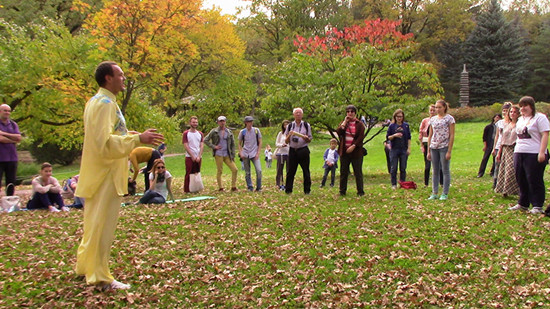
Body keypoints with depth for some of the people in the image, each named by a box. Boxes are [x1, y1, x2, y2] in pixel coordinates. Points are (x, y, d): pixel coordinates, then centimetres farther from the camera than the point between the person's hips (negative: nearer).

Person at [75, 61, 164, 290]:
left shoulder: (99, 101, 14)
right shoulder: (104, 103, -17)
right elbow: (105, 142, -26)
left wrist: (128, 135, 18)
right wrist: (138, 139, -29)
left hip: (100, 173, 10)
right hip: (105, 174, -10)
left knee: (95, 223, 20)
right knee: (102, 224, -2)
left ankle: (86, 266, 34)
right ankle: (99, 277, 7)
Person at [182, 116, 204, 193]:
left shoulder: (200, 134, 12)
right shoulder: (186, 133, 0)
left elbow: (202, 146, 5)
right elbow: (186, 146, -6)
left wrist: (199, 156, -8)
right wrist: (193, 156, -11)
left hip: (198, 157, 4)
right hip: (189, 157, -4)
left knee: (197, 174, 5)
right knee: (188, 174, -4)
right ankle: (187, 190, 1)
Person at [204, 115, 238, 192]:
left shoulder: (229, 132, 9)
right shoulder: (214, 131, 2)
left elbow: (233, 144, 13)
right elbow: (205, 140, 2)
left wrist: (233, 155, 7)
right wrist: (213, 146, -7)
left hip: (227, 155, 3)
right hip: (218, 154, -3)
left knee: (234, 169, -4)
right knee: (219, 171, -1)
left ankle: (233, 187, 7)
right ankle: (220, 188, 10)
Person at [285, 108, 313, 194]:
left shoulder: (306, 125, 6)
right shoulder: (290, 126, 8)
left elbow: (310, 140, 8)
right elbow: (286, 141, 8)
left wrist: (306, 138, -14)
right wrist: (289, 135, -11)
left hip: (303, 150, 0)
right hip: (292, 150, 1)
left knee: (306, 171, 2)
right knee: (291, 171, 1)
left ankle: (307, 190, 10)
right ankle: (288, 189, 9)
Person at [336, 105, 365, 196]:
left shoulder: (359, 124, 0)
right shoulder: (343, 123, 10)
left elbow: (361, 137, -7)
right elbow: (338, 132, -7)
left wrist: (353, 146, -15)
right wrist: (345, 122, -9)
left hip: (356, 151, -3)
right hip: (344, 151, 3)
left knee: (358, 172, 2)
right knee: (343, 172, 7)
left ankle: (360, 191, 10)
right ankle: (342, 191, 16)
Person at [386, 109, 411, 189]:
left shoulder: (406, 125, 6)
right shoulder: (392, 126, 3)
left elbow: (409, 138, 7)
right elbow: (387, 137, 2)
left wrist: (409, 148, 1)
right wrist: (394, 135, -17)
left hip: (404, 149, 1)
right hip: (394, 149, -1)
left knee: (403, 168, 5)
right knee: (394, 168, 1)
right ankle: (394, 184, 10)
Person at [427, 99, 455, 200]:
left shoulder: (449, 118, -3)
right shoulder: (433, 119, 11)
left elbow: (452, 136, -7)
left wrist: (449, 151, -13)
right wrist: (428, 151, 10)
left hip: (444, 147, -5)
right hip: (434, 147, 5)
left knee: (445, 171, 1)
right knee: (435, 171, 8)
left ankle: (445, 193, 8)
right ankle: (434, 193, 13)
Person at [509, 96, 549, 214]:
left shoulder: (539, 117, -5)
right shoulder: (521, 119, 19)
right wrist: (516, 151, 19)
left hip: (534, 154, -8)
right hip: (519, 153, 8)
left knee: (534, 181, -4)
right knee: (521, 180, 11)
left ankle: (537, 206, 4)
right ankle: (522, 204, 21)